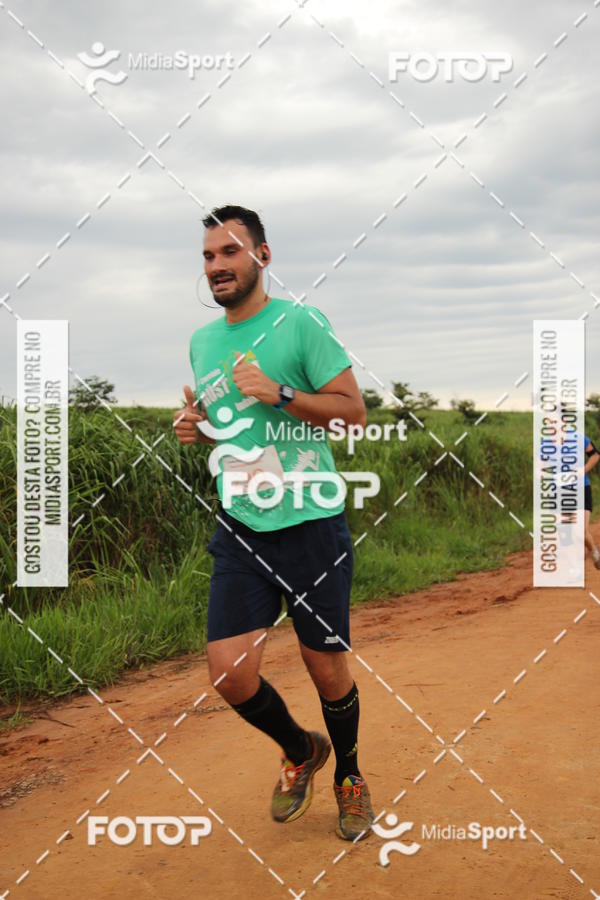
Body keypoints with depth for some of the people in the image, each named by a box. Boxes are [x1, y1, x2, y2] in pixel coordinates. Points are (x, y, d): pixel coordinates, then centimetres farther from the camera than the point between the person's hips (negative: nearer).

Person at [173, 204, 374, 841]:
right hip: (238, 528, 5)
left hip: (311, 524, -4)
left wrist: (278, 393, -19)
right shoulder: (201, 341, 12)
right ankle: (300, 751, 27)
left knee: (327, 669, 7)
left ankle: (348, 775, 36)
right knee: (229, 671, -4)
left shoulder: (301, 322, -6)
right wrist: (197, 427, 3)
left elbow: (354, 410, -8)